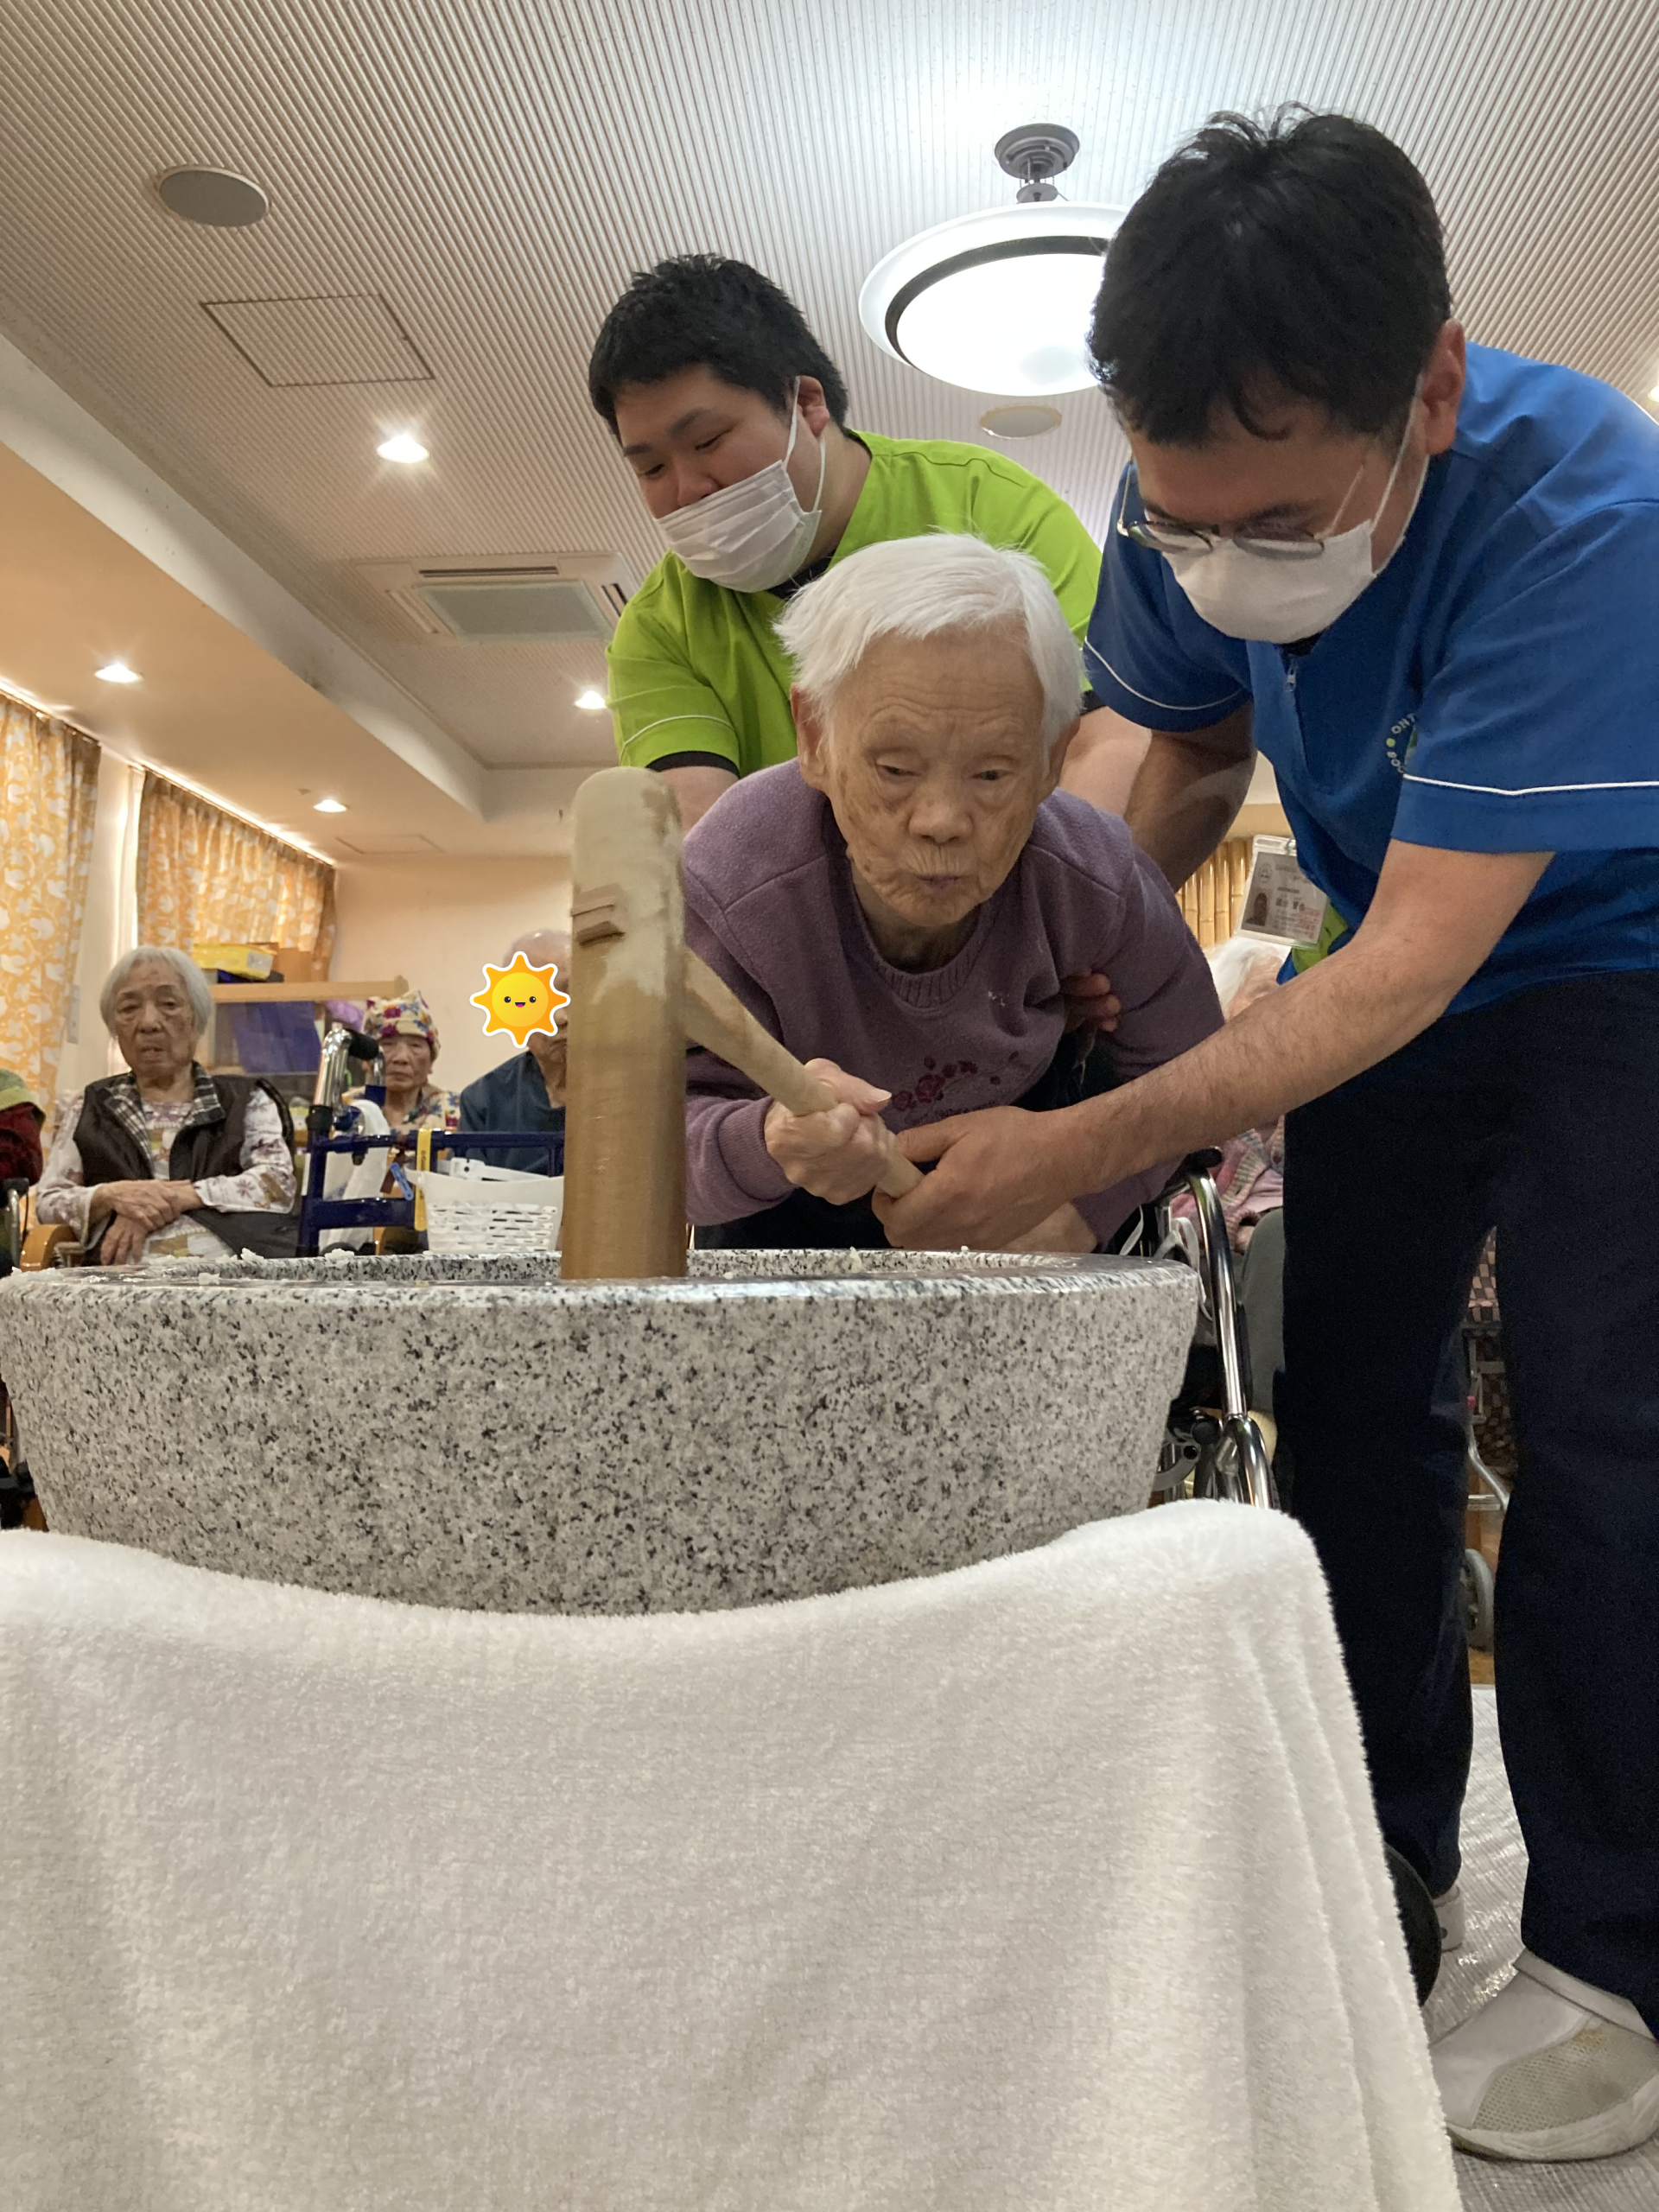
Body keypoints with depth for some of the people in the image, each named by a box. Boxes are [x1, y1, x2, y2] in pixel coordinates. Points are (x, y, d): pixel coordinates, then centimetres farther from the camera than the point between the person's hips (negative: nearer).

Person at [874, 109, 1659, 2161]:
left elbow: (1408, 972, -36)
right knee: (1354, 1399, 4)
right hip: (1396, 951, 6)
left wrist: (1078, 1149, -37)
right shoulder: (1184, 514, -17)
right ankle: (1385, 1859, 19)